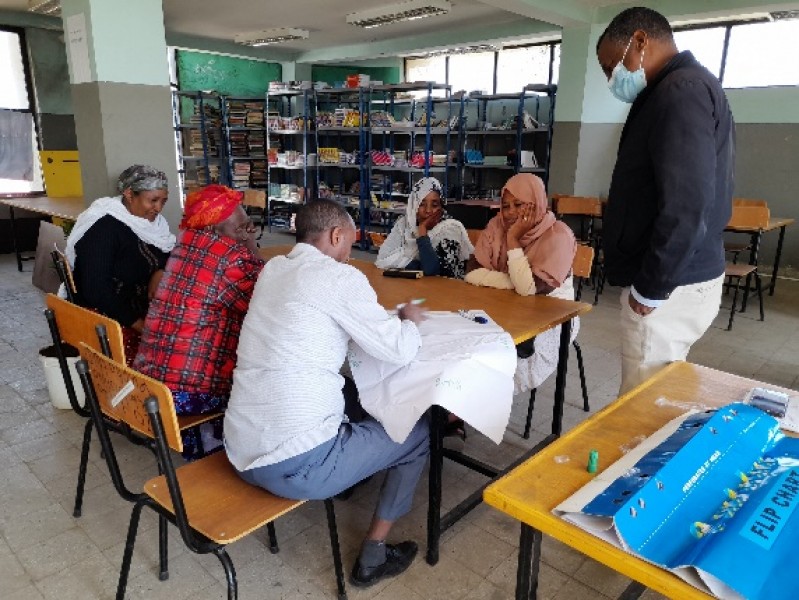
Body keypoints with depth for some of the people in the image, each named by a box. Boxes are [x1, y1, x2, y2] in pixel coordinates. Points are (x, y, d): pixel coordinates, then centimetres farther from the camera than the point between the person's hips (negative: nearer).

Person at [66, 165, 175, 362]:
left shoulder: (150, 221, 5)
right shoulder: (103, 228, -16)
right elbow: (96, 290, -22)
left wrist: (160, 272, -14)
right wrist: (140, 325, -23)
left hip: (143, 310, 7)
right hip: (106, 317, -7)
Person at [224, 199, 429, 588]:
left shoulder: (273, 269, 10)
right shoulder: (340, 277, -11)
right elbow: (401, 352, -9)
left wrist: (388, 319, 20)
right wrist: (409, 320, 12)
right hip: (296, 464, -8)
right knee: (419, 433, 14)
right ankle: (373, 557, 22)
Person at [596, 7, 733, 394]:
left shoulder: (682, 91, -15)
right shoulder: (684, 89, 17)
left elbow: (685, 207, -25)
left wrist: (651, 287, -15)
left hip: (670, 288, -10)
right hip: (676, 279, 10)